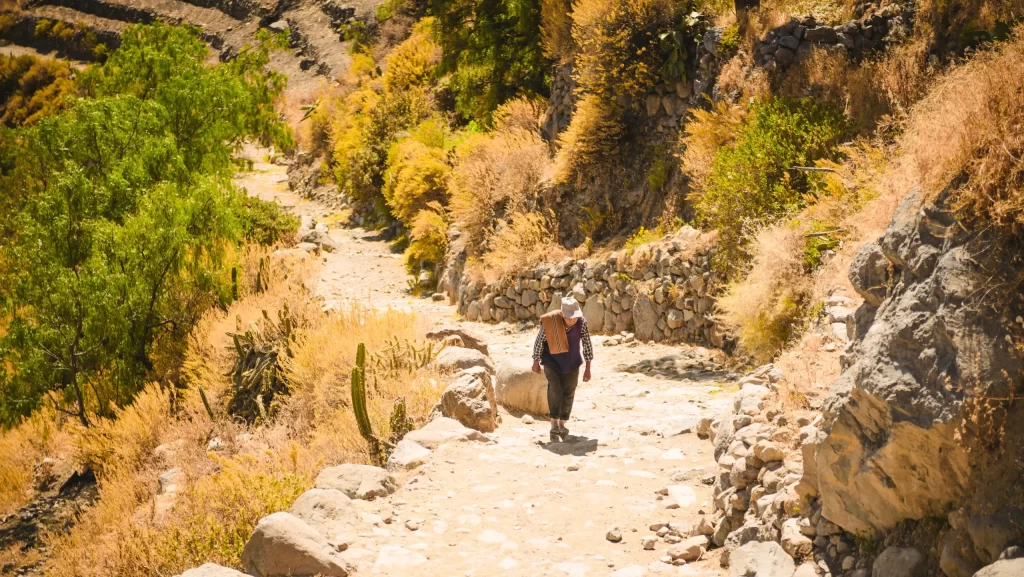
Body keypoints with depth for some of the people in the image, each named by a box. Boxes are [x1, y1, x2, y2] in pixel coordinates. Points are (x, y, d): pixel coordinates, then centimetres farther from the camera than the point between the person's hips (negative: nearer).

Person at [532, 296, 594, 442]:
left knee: (568, 393, 6)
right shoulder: (549, 321, -27)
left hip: (571, 363, 2)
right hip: (552, 361, -2)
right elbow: (539, 341, -12)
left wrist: (588, 368, -5)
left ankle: (562, 425, 25)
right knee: (555, 389, -21)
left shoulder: (581, 322, -22)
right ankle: (554, 427, -17)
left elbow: (587, 344, -9)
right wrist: (536, 362, -1)